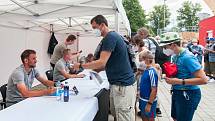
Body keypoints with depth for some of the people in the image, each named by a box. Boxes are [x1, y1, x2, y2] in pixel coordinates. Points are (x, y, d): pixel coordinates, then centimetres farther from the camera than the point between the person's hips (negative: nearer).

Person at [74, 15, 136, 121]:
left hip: (123, 85, -10)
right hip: (117, 83, 10)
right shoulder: (112, 36, 16)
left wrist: (81, 66, -9)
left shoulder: (110, 37, -15)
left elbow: (102, 62, -20)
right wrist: (95, 70, 14)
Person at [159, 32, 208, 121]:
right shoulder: (176, 56, 3)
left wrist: (179, 81, -28)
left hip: (188, 95, -9)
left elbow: (203, 79, -26)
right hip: (177, 92, 9)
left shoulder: (187, 57, -23)